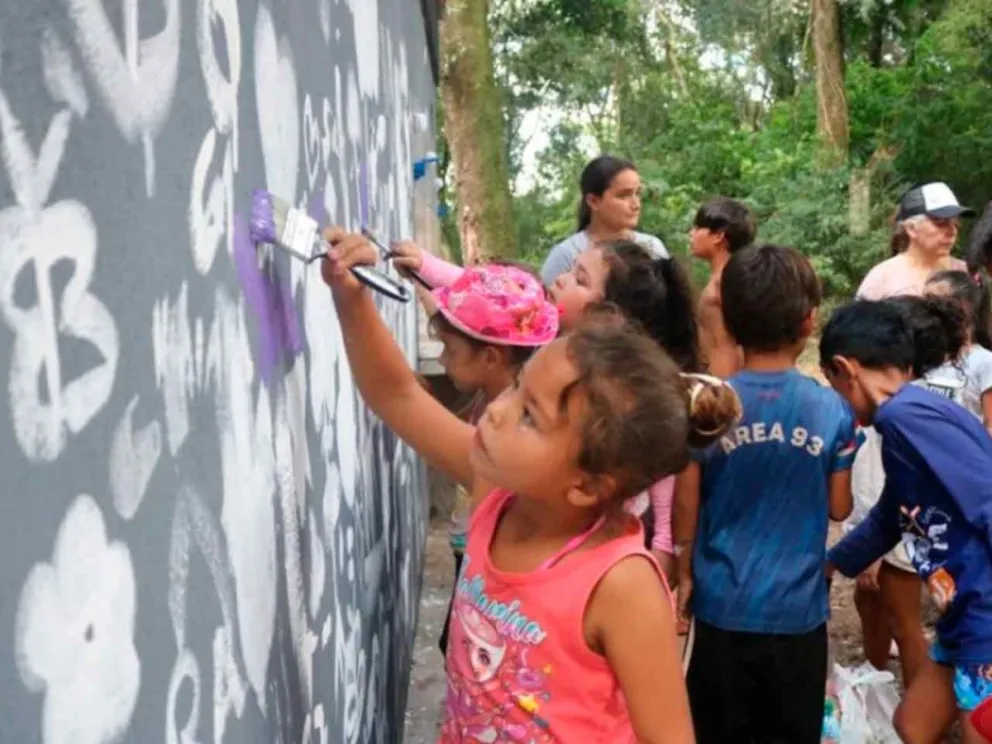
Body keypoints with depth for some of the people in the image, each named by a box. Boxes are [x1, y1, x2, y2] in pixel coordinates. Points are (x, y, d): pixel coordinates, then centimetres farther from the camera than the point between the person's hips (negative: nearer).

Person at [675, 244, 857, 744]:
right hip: (799, 607, 0)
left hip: (723, 604, 0)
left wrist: (683, 575, 11)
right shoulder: (831, 409, -9)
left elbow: (685, 505, -3)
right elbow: (839, 507, 1)